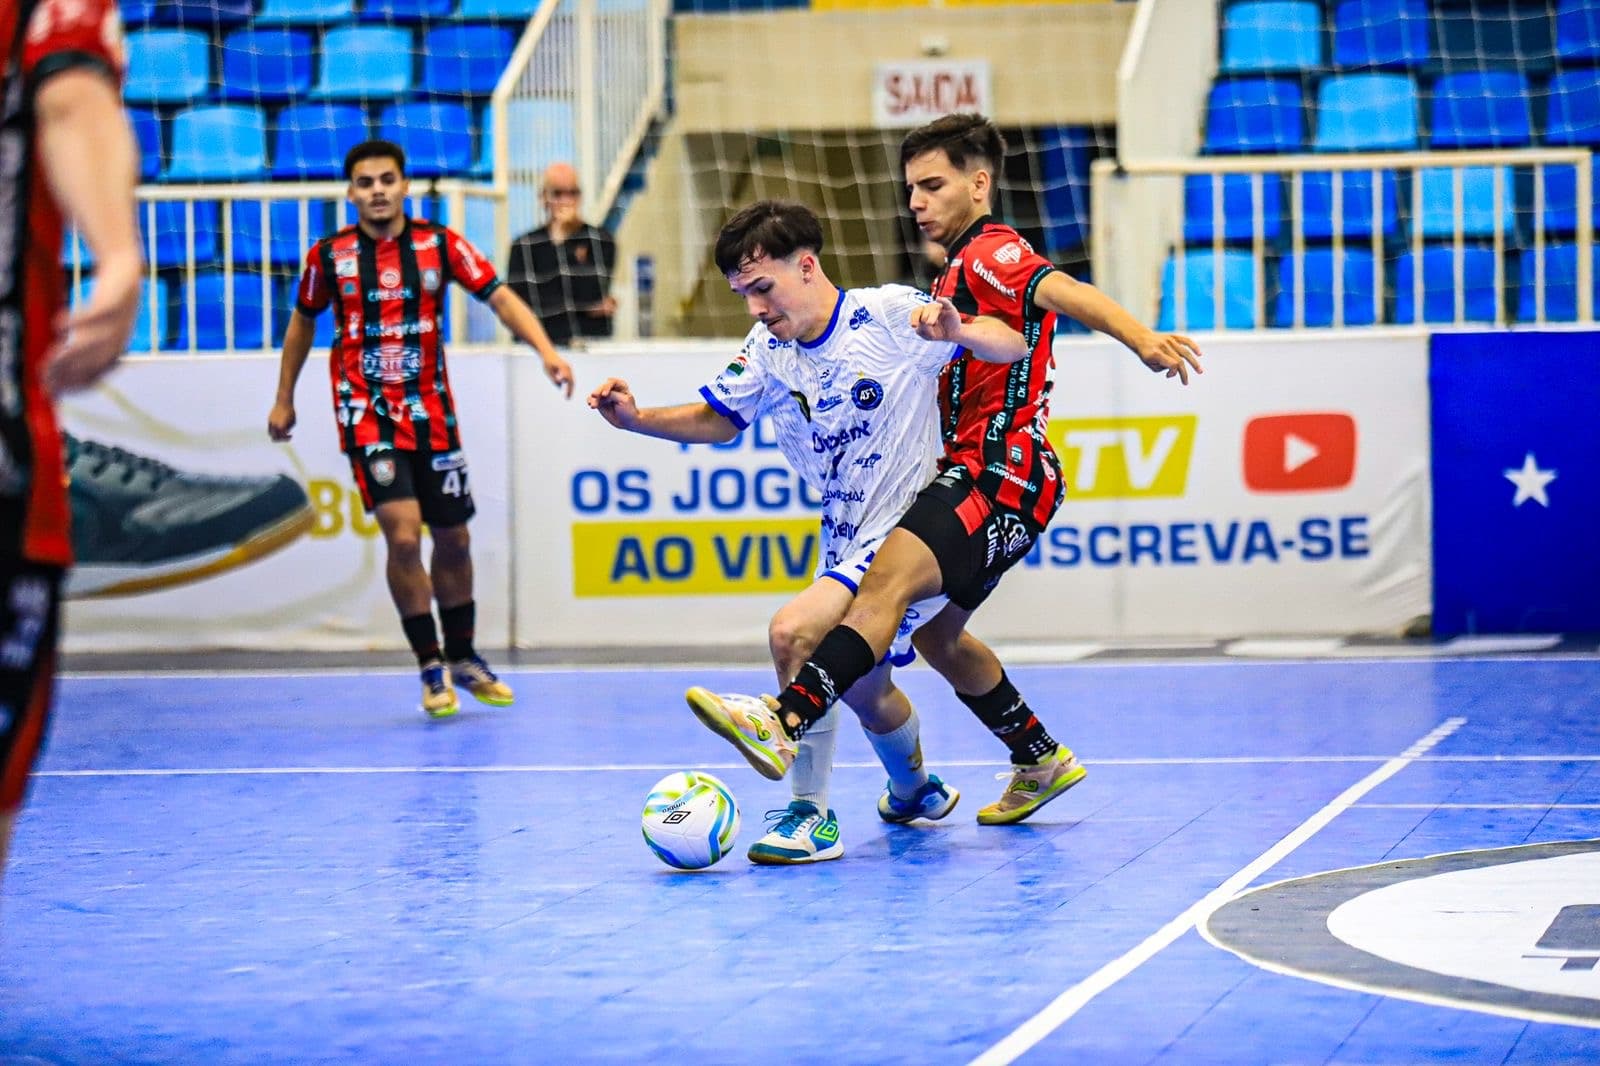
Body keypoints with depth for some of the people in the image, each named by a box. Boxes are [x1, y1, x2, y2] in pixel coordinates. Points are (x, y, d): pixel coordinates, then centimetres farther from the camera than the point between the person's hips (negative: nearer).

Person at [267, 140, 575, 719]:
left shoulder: (440, 244, -2)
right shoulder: (329, 256, -2)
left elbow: (501, 298, -7)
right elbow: (302, 321, 14)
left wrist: (546, 350, -23)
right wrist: (283, 399, 17)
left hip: (432, 414, 2)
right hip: (368, 417, -2)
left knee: (452, 539, 9)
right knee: (403, 536, -16)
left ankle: (462, 659, 29)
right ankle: (431, 668, -4)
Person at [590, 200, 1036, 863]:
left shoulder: (891, 315, -15)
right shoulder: (769, 351, 2)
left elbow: (1015, 346, -13)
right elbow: (720, 420, 15)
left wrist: (960, 332, -36)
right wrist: (635, 419, -2)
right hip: (847, 546, 8)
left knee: (793, 632, -25)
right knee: (864, 690, 20)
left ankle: (812, 815, -17)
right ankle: (916, 793, 51)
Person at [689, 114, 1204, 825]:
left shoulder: (990, 252, -7)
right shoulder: (957, 271, 23)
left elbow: (1062, 291, -29)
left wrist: (1140, 338, -46)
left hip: (1000, 476, -11)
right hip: (974, 474, 11)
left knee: (889, 580, -29)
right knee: (931, 629, 21)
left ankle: (786, 721, -48)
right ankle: (1042, 762, 32)